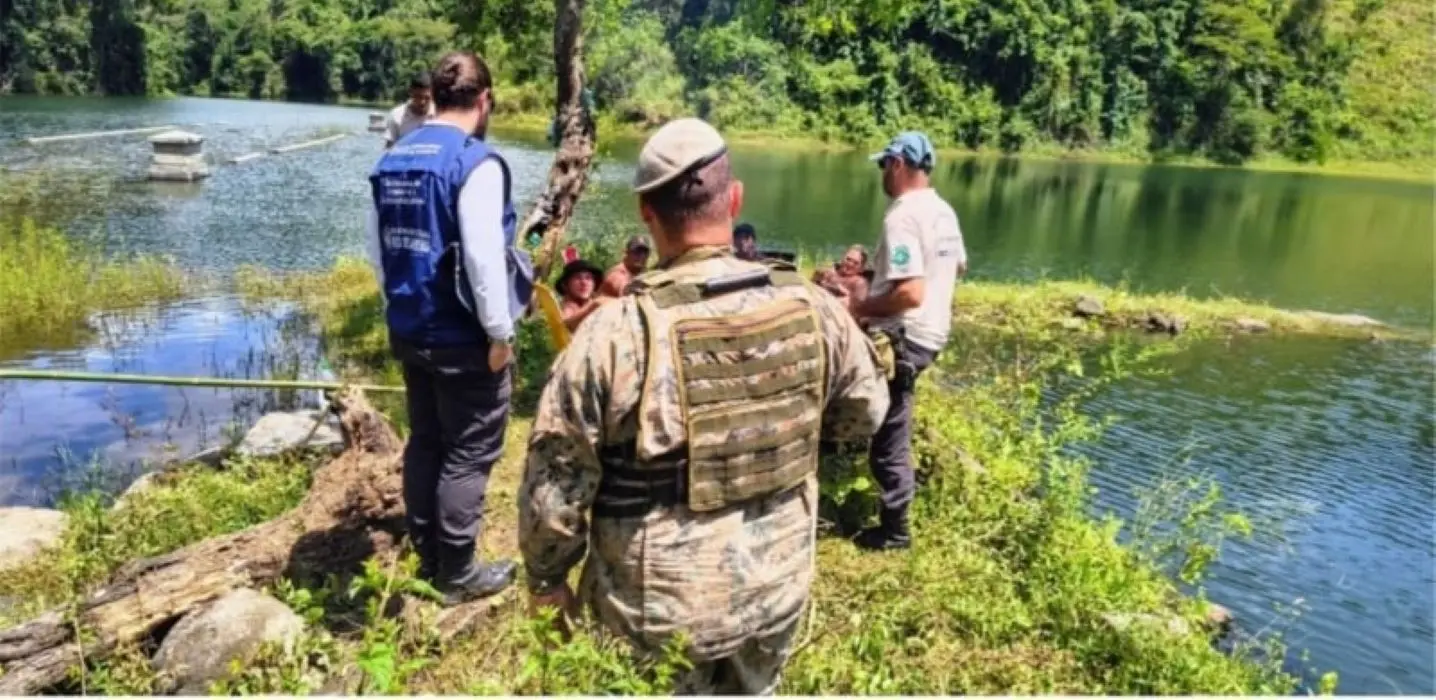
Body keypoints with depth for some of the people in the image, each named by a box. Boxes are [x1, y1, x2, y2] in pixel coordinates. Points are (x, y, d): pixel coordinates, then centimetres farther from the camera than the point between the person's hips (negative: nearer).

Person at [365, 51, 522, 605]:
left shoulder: (392, 159, 7)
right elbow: (484, 257, -22)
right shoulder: (477, 161, -17)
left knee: (424, 443, 17)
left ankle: (427, 555, 31)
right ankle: (457, 574, 15)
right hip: (463, 338, -7)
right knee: (468, 454, 5)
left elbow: (377, 247, 12)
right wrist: (500, 332, -13)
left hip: (408, 330, 8)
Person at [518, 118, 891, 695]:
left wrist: (546, 577, 2)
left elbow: (554, 486, -15)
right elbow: (865, 412, 7)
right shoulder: (812, 309, -11)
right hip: (776, 584, 4)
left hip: (658, 601, -3)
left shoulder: (615, 334, -23)